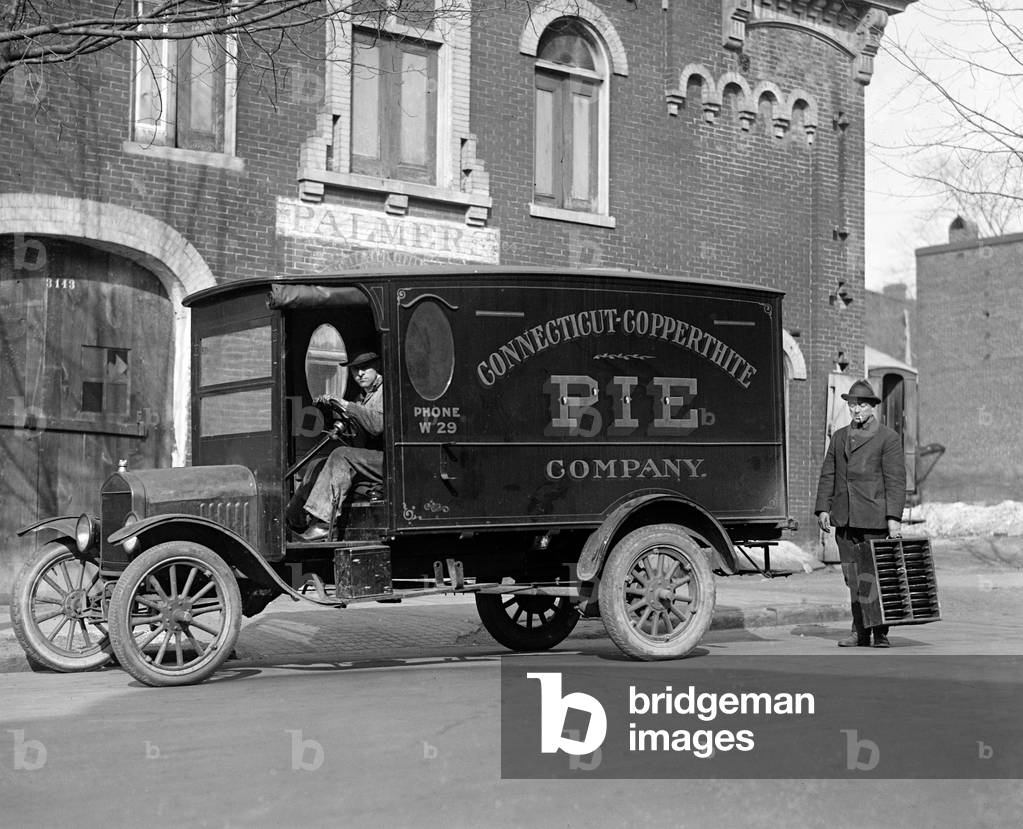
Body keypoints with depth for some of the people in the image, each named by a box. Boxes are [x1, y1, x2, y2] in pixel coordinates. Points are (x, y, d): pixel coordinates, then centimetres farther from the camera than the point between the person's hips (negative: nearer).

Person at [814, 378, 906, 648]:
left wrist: (894, 517, -13)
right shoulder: (839, 438, 16)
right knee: (853, 578, 5)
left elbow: (896, 481, -5)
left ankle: (880, 633, 3)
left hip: (873, 518, -5)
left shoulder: (888, 438, 0)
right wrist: (823, 508, 6)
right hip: (844, 519, 5)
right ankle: (860, 632, 10)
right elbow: (827, 475, 16)